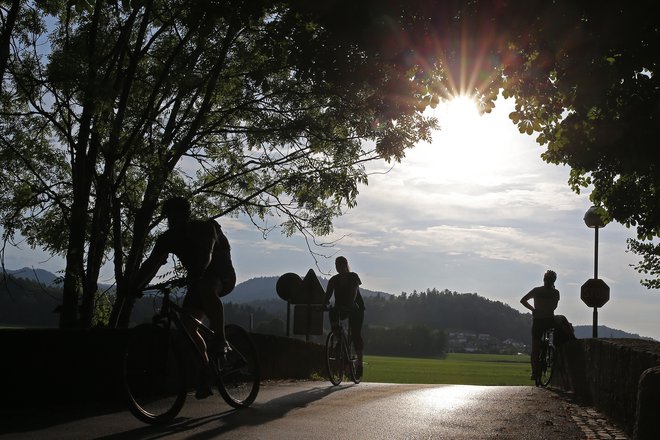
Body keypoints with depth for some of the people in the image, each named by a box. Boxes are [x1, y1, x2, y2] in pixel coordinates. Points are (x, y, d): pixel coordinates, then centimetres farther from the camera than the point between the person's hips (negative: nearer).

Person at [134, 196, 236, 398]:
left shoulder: (205, 228, -20)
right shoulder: (168, 238, -4)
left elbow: (206, 255, -37)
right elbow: (151, 264, -10)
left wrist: (193, 276, -55)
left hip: (222, 277, -6)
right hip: (197, 282, 6)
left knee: (206, 289, -40)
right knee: (187, 326, -11)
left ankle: (220, 339, -28)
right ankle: (206, 373, -1)